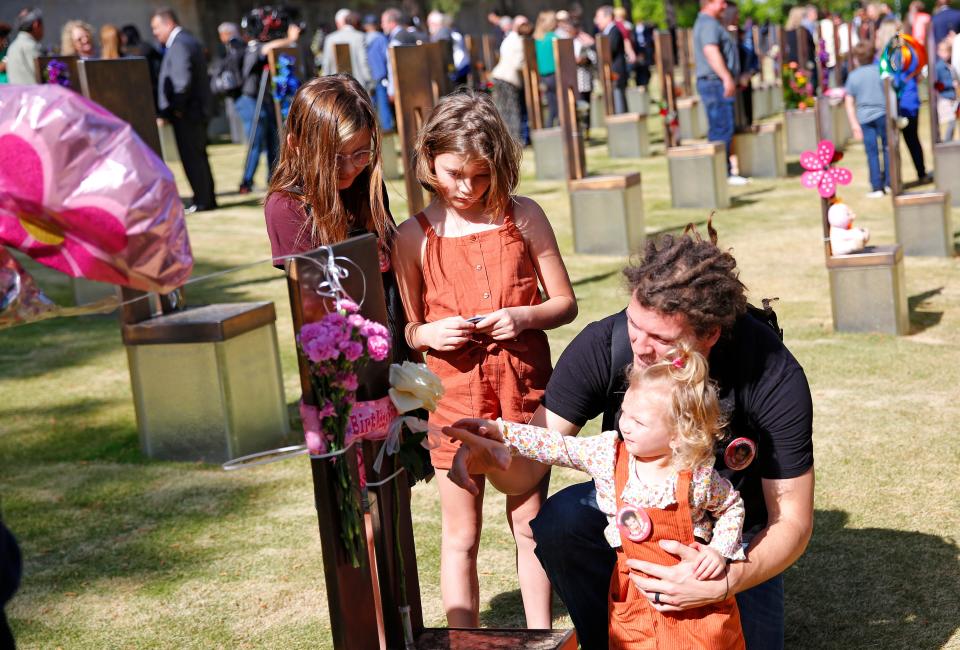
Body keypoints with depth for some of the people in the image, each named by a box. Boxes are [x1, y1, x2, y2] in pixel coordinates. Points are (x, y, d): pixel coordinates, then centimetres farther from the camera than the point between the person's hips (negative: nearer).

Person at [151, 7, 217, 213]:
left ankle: (203, 201, -2)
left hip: (186, 113, -10)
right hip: (197, 110, 10)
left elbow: (183, 82, -24)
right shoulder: (188, 40, 17)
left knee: (192, 158, -5)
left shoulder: (179, 44, -14)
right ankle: (206, 198, 19)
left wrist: (174, 110, -16)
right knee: (197, 156, 14)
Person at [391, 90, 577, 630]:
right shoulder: (415, 236, -1)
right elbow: (403, 330, 5)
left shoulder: (524, 217, 0)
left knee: (530, 523, 12)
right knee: (461, 533, 8)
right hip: (454, 396, -1)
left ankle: (541, 635, 26)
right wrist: (427, 333, -16)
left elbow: (566, 303, 4)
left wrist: (525, 316, -15)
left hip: (525, 389, 1)